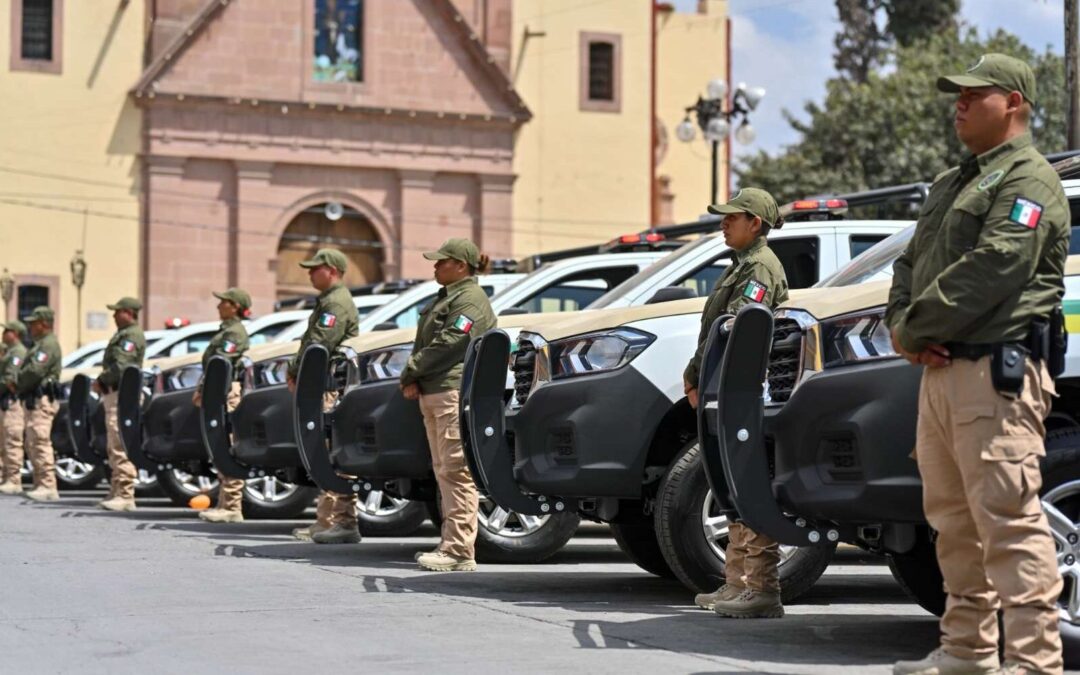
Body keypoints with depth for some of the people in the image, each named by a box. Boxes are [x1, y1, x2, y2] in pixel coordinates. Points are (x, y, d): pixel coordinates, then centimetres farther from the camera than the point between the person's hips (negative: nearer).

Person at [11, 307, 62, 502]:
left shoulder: (49, 344, -11)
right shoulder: (40, 344, 23)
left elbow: (34, 371, -22)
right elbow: (29, 369, 21)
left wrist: (16, 384, -7)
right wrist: (16, 383, 2)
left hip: (41, 400, -11)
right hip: (33, 400, 11)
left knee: (40, 442, -15)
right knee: (32, 444, 12)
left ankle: (48, 487, -18)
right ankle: (40, 485, 16)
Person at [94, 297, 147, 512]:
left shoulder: (132, 336, -12)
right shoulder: (122, 334, 21)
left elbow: (120, 367, -21)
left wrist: (101, 381, -10)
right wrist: (102, 383, 6)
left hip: (122, 396, -11)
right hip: (114, 395, 11)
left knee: (121, 448, -13)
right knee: (114, 448, 14)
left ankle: (125, 496, -14)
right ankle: (117, 492, 19)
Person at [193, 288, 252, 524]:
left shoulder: (235, 332, -10)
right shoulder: (227, 330, 21)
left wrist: (203, 390, -16)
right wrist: (201, 390, 16)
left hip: (227, 393, -11)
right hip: (218, 394, 11)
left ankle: (232, 508, -12)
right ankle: (225, 504, 16)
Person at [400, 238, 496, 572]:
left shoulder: (471, 299, -8)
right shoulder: (446, 298, 23)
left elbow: (446, 347, -16)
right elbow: (423, 344, 21)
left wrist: (411, 374, -8)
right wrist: (413, 379, 4)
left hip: (455, 393, -10)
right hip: (433, 394, 11)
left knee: (456, 471, -12)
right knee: (444, 471, 11)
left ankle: (459, 550, -15)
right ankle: (451, 544, 15)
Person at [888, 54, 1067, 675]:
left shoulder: (1029, 181, -7)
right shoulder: (953, 183, 24)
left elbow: (988, 271, -19)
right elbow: (911, 263, 22)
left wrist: (916, 327, -13)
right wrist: (902, 326, 2)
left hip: (997, 373, -10)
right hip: (942, 371, 10)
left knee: (1009, 520, -13)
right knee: (954, 519, 14)